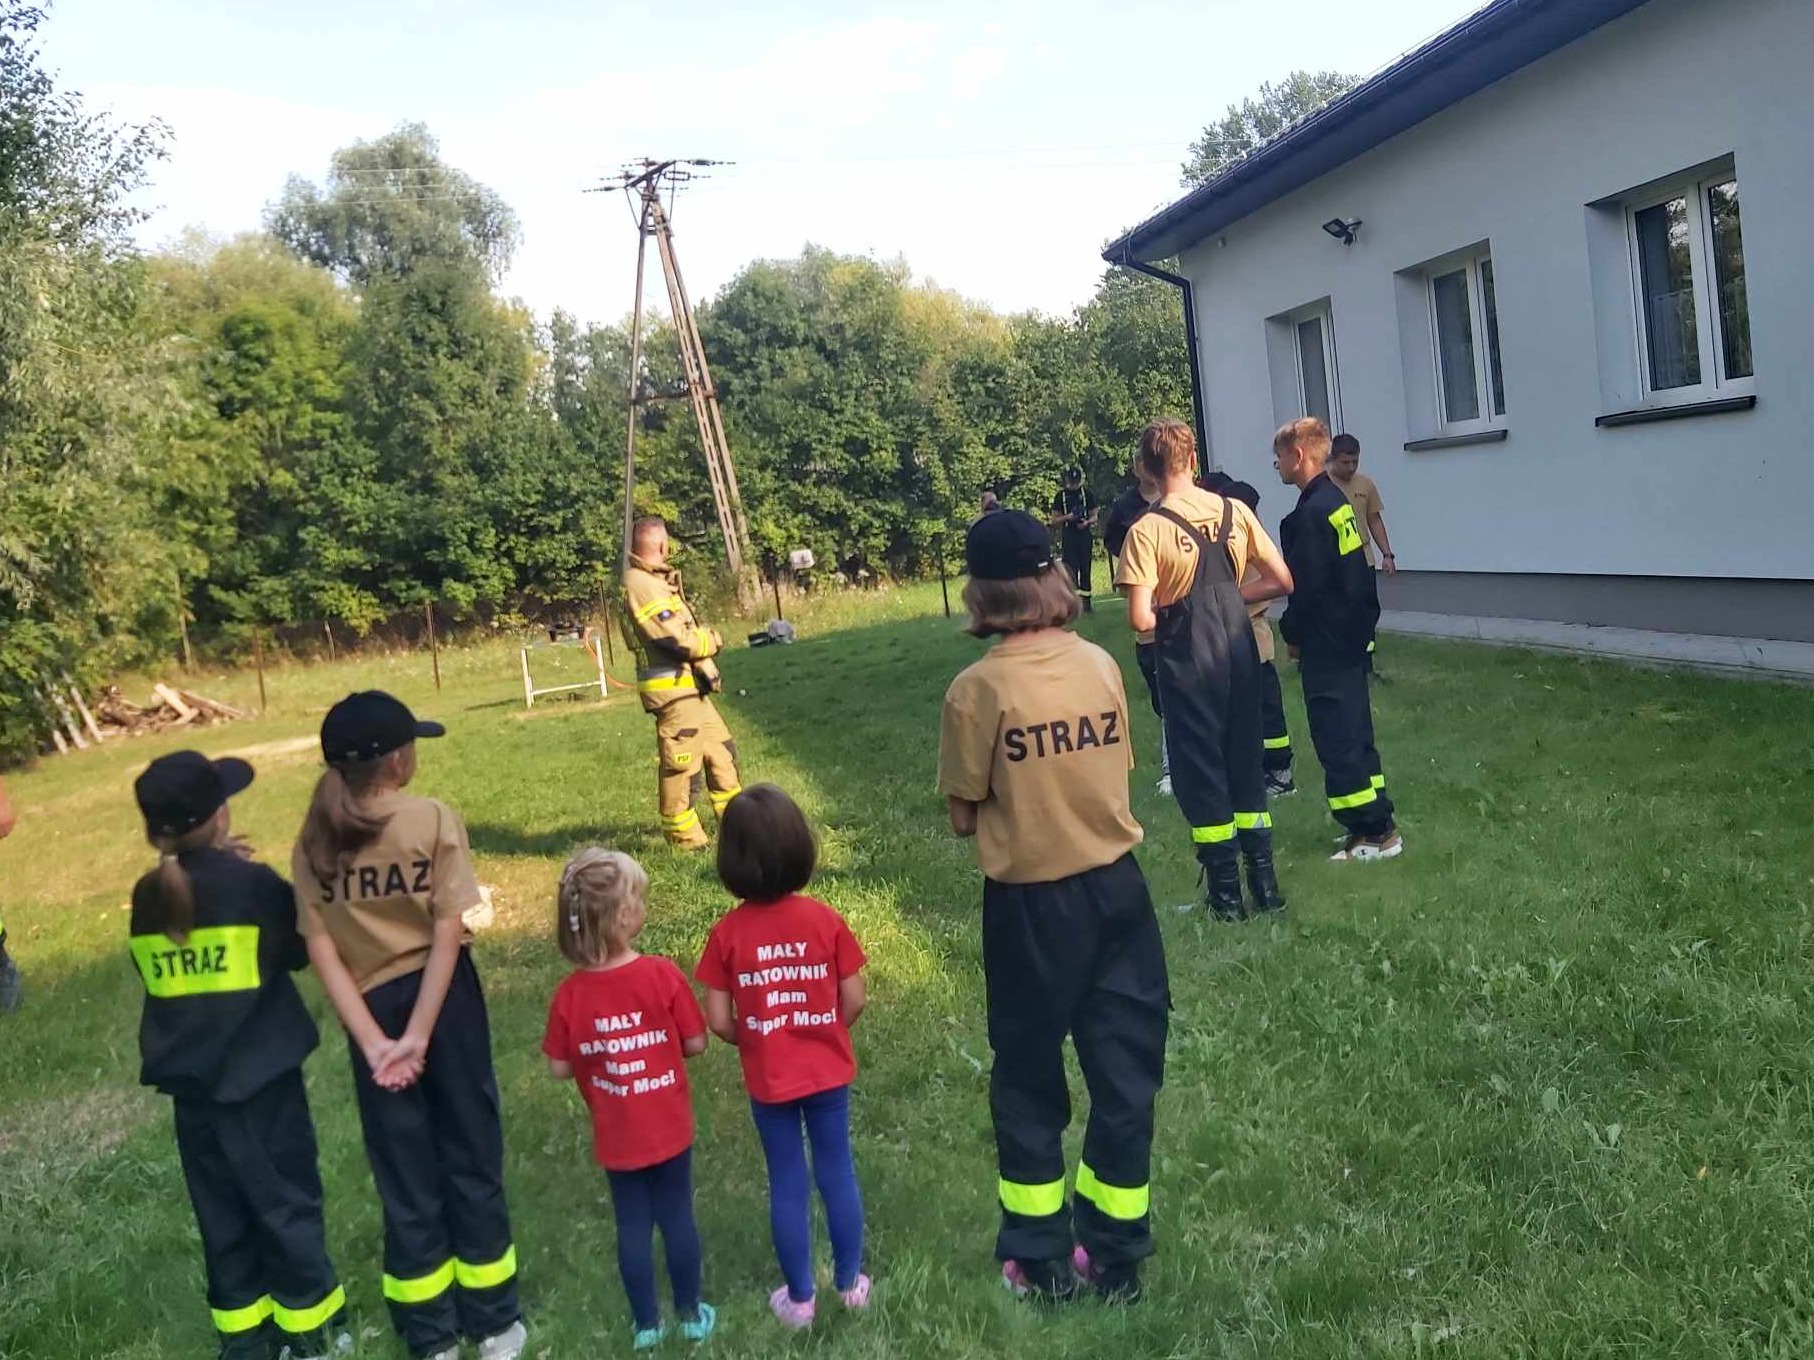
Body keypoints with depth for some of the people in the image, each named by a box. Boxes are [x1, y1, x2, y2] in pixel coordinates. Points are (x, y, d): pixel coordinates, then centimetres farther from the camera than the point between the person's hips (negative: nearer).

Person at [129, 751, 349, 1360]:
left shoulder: (148, 897, -1)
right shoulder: (253, 884, -15)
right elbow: (303, 949, -4)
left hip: (188, 1080, 5)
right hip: (257, 1072, -5)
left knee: (221, 1207, 16)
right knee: (285, 1199, 9)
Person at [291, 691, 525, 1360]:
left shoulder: (314, 841, -3)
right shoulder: (434, 820, -12)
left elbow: (321, 950, -8)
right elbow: (448, 932, -17)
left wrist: (373, 1042, -10)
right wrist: (420, 1034, -14)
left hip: (375, 1006, 2)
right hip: (443, 998, -2)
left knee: (405, 1171, 14)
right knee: (470, 1155, 13)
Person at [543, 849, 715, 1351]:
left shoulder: (569, 994, -15)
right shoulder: (664, 975, -21)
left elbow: (561, 1068, -7)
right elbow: (695, 1043, -12)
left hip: (615, 1136, 1)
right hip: (668, 1127, -1)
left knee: (632, 1225, 16)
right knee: (677, 1216, 15)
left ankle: (647, 1324, 29)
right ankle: (690, 1314, 30)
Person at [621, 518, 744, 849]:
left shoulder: (653, 580, 13)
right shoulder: (641, 586, -19)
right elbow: (679, 640, -22)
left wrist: (703, 638, -9)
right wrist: (713, 640, -5)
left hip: (689, 686, 10)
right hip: (672, 689, -10)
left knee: (721, 749, 19)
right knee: (682, 766, -1)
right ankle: (684, 837, 10)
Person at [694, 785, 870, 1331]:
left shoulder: (727, 933, -15)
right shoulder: (825, 919, -14)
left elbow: (718, 1021, -12)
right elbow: (854, 1000, -9)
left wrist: (753, 1039, 8)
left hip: (767, 1080, 0)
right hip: (828, 1071, 1)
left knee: (787, 1183, 13)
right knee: (837, 1172, 16)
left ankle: (800, 1299, 26)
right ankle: (850, 1282, 31)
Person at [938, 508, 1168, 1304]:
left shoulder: (977, 690, -15)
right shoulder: (1101, 664, -3)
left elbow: (964, 818, -9)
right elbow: (1115, 771, 7)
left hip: (1030, 905, -3)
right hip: (1115, 889, 4)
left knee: (1030, 1082, 15)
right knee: (1125, 1071, 16)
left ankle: (1041, 1262, 29)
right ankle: (1115, 1256, 29)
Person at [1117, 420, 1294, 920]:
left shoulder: (1147, 531, -13)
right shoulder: (1235, 512, 0)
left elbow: (1141, 619, -19)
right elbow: (1281, 581, 4)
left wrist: (1167, 611, 3)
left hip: (1187, 660, -4)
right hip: (1240, 649, 4)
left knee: (1200, 768, 8)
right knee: (1246, 760, 16)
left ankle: (1226, 894, 14)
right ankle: (1265, 883, 22)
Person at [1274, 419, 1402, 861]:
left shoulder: (1312, 513, -19)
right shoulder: (1339, 501, 11)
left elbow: (1307, 586, -20)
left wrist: (1292, 633, -5)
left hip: (1325, 644, -10)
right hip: (1352, 637, 10)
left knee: (1336, 739, -4)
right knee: (1353, 732, 16)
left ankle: (1374, 833, 1)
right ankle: (1377, 823, 24)